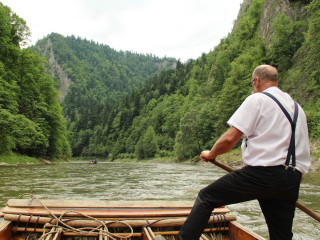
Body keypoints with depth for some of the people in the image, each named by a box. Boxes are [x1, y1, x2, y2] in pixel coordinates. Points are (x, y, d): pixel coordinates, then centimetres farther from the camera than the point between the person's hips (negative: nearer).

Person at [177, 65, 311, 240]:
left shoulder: (257, 99, -2)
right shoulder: (297, 107, 20)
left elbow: (230, 138, -11)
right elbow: (305, 150, 22)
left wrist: (211, 154, 6)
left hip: (261, 173, -7)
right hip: (292, 182, 7)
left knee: (206, 198, 5)